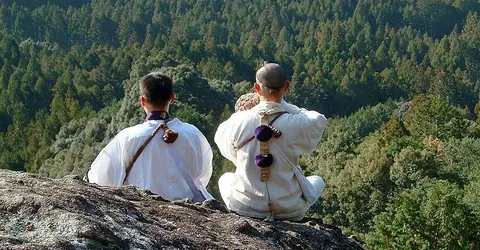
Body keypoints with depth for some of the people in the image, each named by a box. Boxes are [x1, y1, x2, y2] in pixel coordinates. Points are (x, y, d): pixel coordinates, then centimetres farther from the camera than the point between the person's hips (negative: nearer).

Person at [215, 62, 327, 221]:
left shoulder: (239, 120, -15)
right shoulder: (298, 124, -19)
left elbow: (221, 139, 7)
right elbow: (319, 120, 5)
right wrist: (285, 106, 10)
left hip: (245, 207, 1)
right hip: (289, 210, -1)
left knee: (225, 178, 34)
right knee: (318, 181, 31)